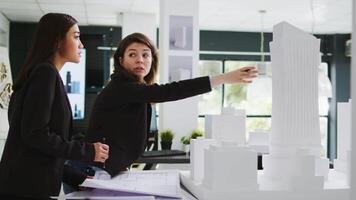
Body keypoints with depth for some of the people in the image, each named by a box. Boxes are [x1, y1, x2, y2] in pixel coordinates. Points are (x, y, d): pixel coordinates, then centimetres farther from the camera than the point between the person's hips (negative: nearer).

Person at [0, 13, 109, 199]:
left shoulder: (42, 73, 17)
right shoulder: (45, 72, -11)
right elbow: (35, 135, -20)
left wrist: (77, 178, 14)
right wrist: (88, 150, -12)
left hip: (26, 184, 9)